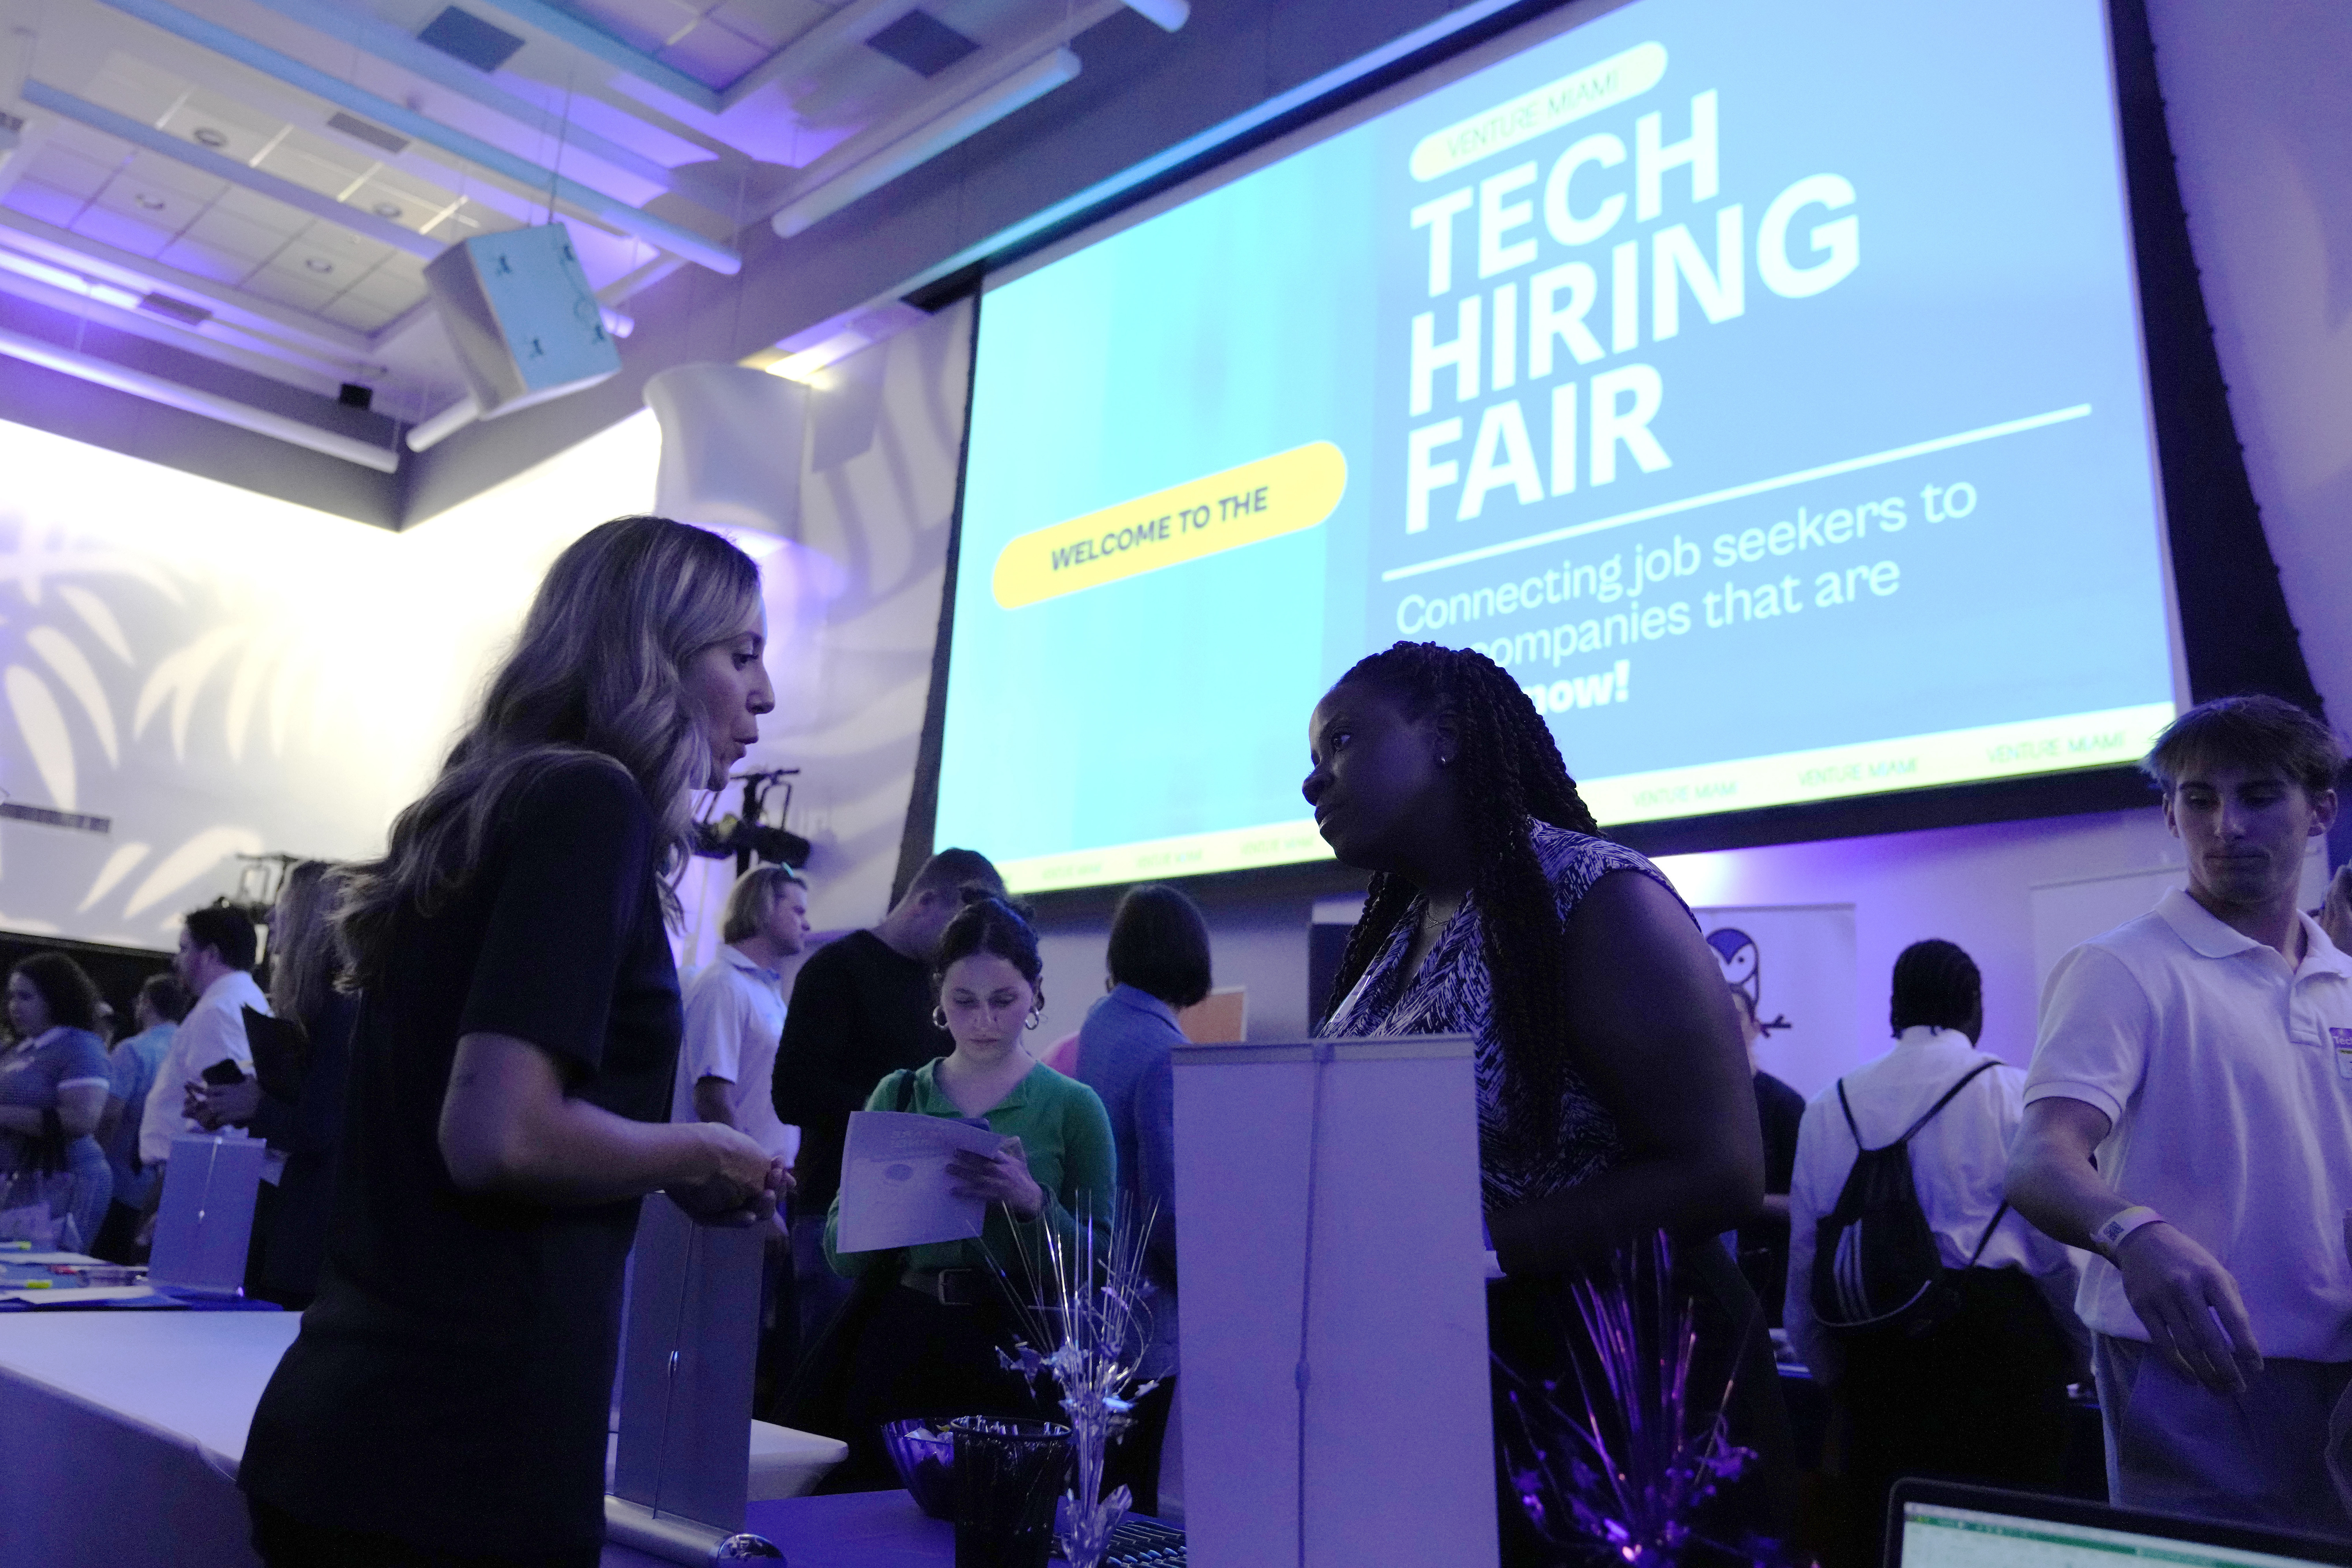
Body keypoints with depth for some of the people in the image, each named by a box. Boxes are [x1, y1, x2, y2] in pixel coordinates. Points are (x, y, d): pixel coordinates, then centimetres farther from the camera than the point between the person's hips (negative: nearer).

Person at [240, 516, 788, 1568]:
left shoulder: (499, 806, 12)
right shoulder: (590, 798, -14)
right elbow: (500, 1136, -24)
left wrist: (669, 1177, 17)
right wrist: (701, 1159, -8)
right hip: (456, 1453, -8)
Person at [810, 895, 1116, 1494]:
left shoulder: (1072, 1106, 1)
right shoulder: (897, 1095, 9)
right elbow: (842, 1256, 7)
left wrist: (1033, 1202, -22)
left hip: (1012, 1357, -2)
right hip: (897, 1348, 2)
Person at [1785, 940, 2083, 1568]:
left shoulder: (1831, 1105, 5)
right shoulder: (2018, 1096, -4)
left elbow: (1806, 1257, 7)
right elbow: (2061, 1249, -3)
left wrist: (1832, 1374, 19)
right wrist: (2073, 1353, 13)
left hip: (1878, 1349, 3)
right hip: (2000, 1345, -2)